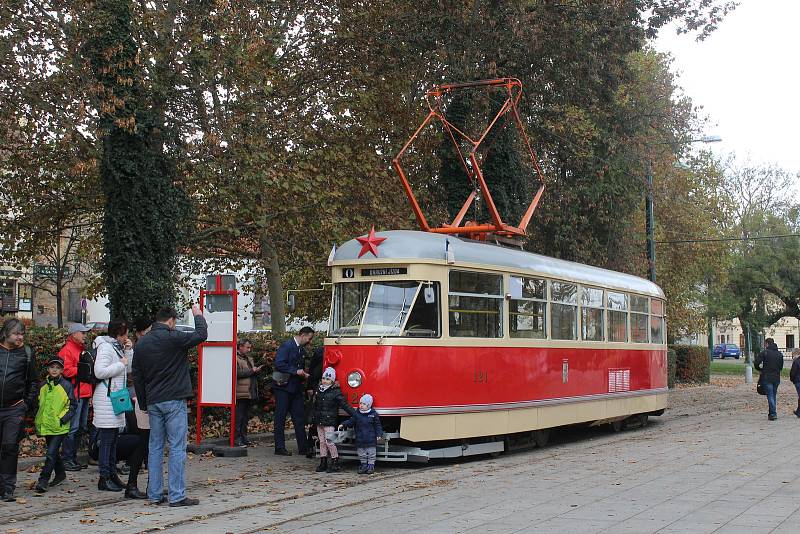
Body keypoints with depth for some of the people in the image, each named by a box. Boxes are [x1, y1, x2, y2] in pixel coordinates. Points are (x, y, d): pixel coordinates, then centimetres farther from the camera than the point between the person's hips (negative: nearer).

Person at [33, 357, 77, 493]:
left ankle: (43, 481, -10)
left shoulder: (66, 385, -4)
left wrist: (63, 419, -10)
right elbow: (38, 403, 19)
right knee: (54, 452, 17)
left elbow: (73, 405, 0)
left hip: (59, 427, -5)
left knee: (51, 453, -11)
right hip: (46, 425, 5)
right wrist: (37, 421, 11)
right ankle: (60, 474, 34)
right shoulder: (42, 385, 9)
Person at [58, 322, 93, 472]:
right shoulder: (67, 350, -8)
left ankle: (73, 458, 20)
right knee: (73, 427, -10)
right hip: (75, 393, -10)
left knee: (82, 427, 13)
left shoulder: (83, 349, 22)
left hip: (84, 393, 10)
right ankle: (66, 459, -5)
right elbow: (66, 370, -20)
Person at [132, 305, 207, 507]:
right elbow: (201, 335, -2)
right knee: (177, 447, -3)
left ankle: (154, 494, 14)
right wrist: (198, 315, 15)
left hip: (153, 402, 6)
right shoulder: (174, 338, -11)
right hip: (174, 400, -6)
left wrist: (144, 403, 20)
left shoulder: (141, 344, 10)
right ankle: (177, 496, -4)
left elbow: (137, 377, 14)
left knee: (155, 447, 11)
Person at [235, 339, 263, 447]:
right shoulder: (235, 359, -8)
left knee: (246, 417, 13)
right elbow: (237, 373, -20)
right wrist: (252, 371, -14)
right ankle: (237, 439, -4)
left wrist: (256, 370, 4)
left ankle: (243, 438, 20)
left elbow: (253, 374, 28)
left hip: (250, 393, 9)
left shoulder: (249, 359, 21)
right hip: (241, 394, -9)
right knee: (239, 417, -6)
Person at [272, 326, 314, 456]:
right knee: (280, 418, 0)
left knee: (299, 418, 7)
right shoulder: (286, 346, -11)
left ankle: (303, 447, 8)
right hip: (283, 388, -8)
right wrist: (296, 371, -20)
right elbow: (279, 364, -21)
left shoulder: (300, 349, 16)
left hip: (295, 388, 8)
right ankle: (280, 448, 3)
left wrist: (303, 374, 8)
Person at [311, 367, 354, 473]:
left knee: (329, 442, -10)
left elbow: (345, 405, -11)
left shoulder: (336, 392, -8)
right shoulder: (318, 390, 11)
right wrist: (312, 420, 23)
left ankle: (335, 463, -3)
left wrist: (355, 415, -17)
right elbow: (315, 406, 20)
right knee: (322, 442, 10)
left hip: (329, 422, -6)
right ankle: (323, 463, 16)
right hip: (319, 422, 6)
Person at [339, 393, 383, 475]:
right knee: (362, 454, 10)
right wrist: (343, 424, -5)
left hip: (371, 440, -3)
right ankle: (363, 465, 21)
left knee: (371, 453, 3)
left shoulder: (373, 414, -3)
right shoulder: (357, 414, 3)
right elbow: (351, 421, 8)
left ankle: (371, 465, 12)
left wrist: (379, 434, -7)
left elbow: (377, 426, 1)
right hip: (360, 440, 3)